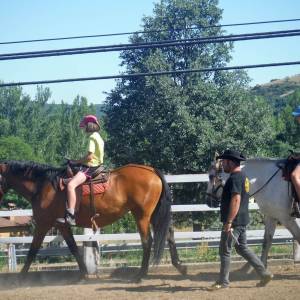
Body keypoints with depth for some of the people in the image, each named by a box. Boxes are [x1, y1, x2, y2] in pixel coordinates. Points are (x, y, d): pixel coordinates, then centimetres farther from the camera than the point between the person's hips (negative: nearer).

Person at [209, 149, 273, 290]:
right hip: (242, 221, 10)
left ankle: (223, 282, 6)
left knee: (224, 251, -1)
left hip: (234, 221, -10)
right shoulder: (243, 176, 15)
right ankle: (264, 274, 16)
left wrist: (229, 222, -27)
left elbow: (236, 200, -26)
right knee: (242, 248, 17)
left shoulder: (235, 178, -18)